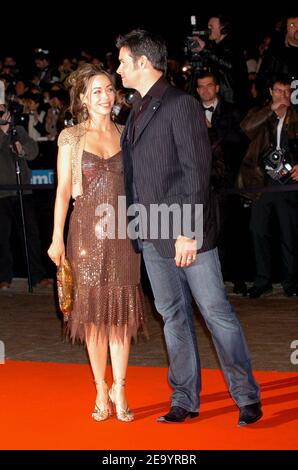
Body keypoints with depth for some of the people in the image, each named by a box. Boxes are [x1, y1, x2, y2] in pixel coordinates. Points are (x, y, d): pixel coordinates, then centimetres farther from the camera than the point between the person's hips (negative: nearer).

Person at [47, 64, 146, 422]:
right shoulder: (71, 138, 3)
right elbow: (63, 190, 1)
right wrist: (57, 238, -5)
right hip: (87, 230, -1)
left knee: (121, 310, -2)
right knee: (93, 310, 2)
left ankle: (119, 390, 4)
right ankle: (101, 391, 10)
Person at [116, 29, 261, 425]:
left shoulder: (182, 105, -9)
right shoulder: (136, 112, 15)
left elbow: (197, 172, -15)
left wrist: (188, 232, -20)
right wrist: (137, 227, 9)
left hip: (187, 232, -8)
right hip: (151, 236, 8)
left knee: (216, 312, -3)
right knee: (173, 316, 11)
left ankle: (248, 399, 5)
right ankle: (185, 400, 18)